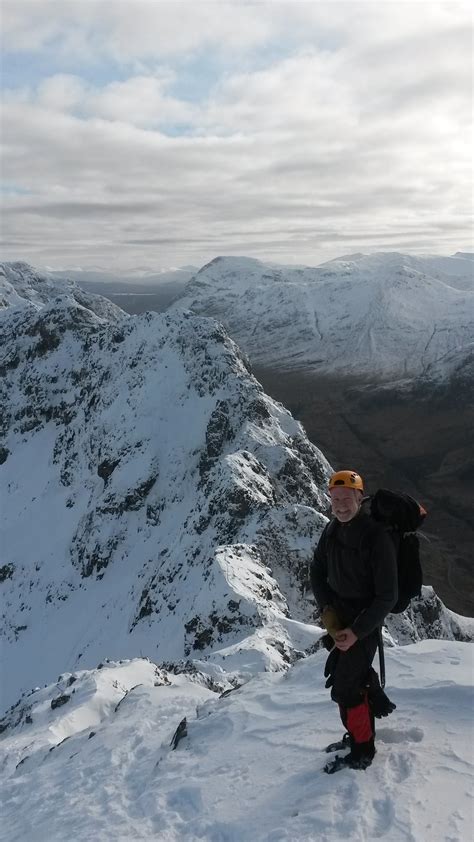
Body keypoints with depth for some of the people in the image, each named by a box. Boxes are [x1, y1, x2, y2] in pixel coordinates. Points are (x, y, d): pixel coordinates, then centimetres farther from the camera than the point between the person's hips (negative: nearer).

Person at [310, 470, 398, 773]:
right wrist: (328, 610, -6)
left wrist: (357, 631, -21)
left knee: (344, 688, -4)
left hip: (365, 621, -7)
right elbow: (317, 572, 8)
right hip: (340, 617, 7)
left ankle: (362, 752, 15)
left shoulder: (377, 538, -24)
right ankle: (362, 733, 39)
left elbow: (387, 596, -20)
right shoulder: (332, 530, -3)